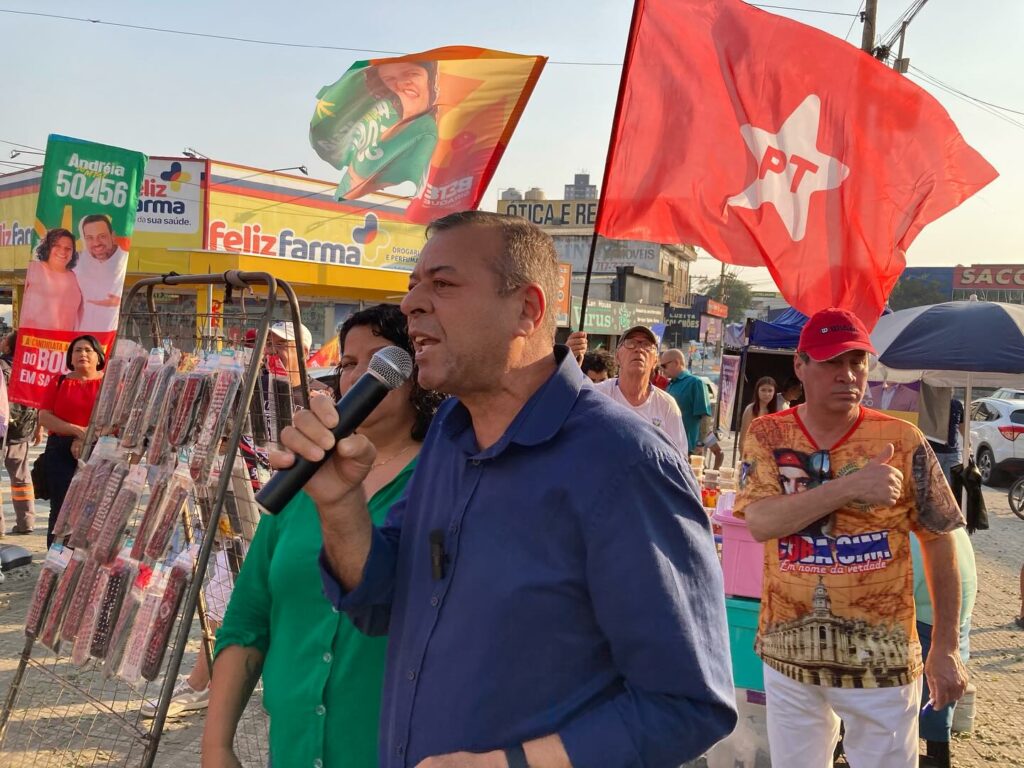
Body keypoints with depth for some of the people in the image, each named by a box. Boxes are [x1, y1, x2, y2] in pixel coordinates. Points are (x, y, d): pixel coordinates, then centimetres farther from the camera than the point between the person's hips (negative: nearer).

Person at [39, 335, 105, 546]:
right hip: (61, 452, 2)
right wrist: (78, 431, -11)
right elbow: (44, 418, 2)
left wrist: (87, 440, -14)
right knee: (61, 507, 0)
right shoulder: (59, 382, 12)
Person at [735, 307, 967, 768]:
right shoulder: (767, 435, -5)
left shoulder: (902, 440, -8)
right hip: (788, 655, 2)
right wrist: (850, 486, -29)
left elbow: (938, 540, 0)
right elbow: (759, 523, -19)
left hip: (882, 660, -1)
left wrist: (945, 648, 0)